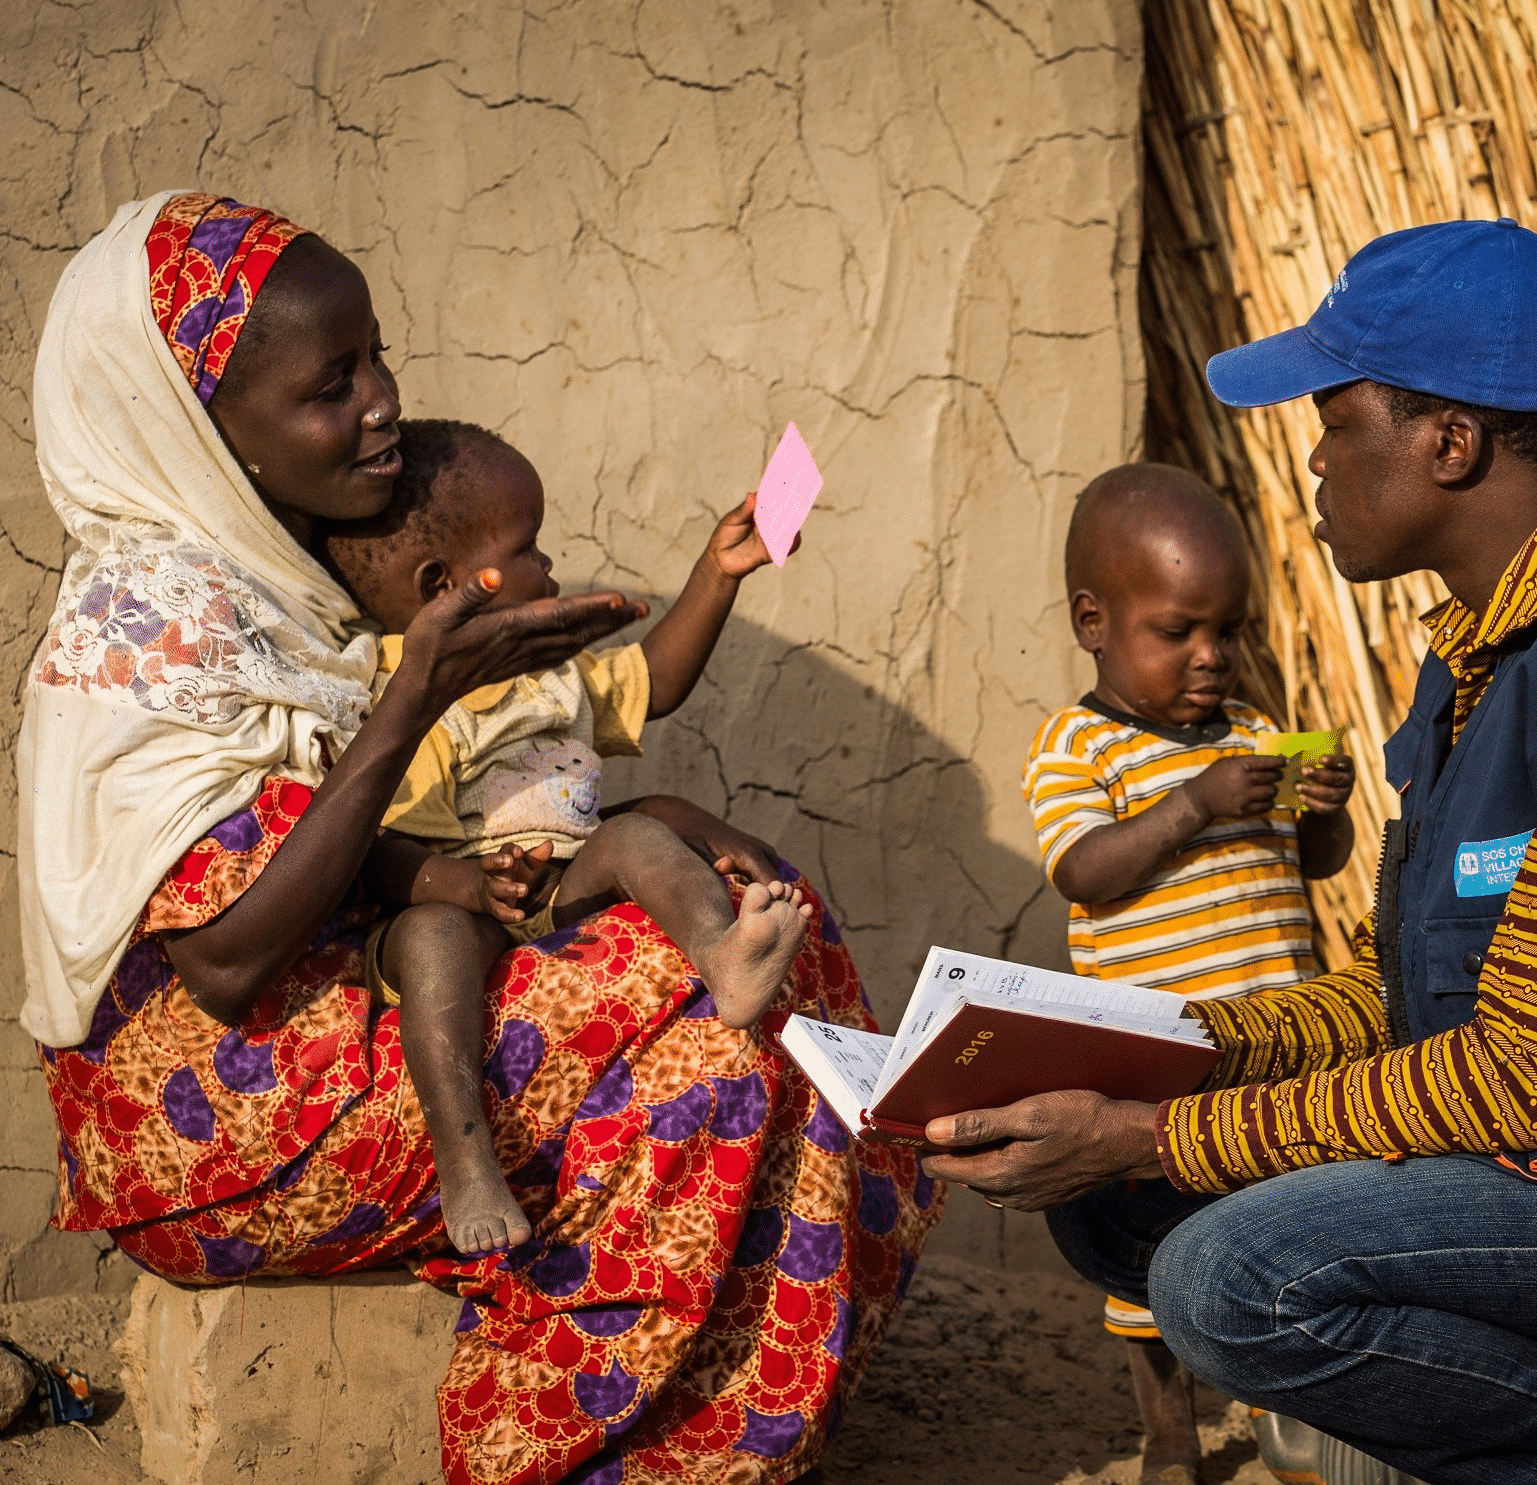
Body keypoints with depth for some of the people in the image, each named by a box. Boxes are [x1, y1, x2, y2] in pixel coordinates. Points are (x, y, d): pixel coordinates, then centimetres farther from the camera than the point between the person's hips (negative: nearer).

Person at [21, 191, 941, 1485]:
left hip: (363, 981, 9)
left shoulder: (297, 563, 4)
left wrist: (654, 817, -6)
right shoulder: (139, 628, -22)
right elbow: (229, 961, -27)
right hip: (213, 1132, -9)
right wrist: (419, 696, -30)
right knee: (700, 1033, -20)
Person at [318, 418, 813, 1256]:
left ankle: (725, 956, -48)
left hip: (566, 884, 6)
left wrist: (717, 575, 23)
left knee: (637, 840, -19)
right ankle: (464, 1162, -44)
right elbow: (380, 854, -17)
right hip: (456, 902, -6)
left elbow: (652, 684, 31)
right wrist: (466, 884, -36)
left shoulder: (549, 666, 20)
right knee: (433, 935, -37)